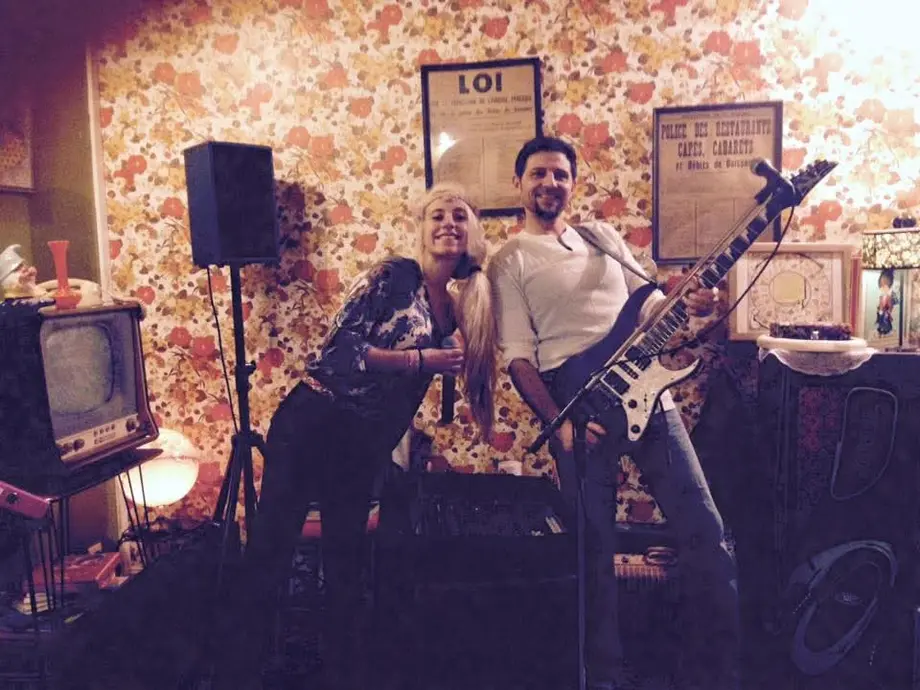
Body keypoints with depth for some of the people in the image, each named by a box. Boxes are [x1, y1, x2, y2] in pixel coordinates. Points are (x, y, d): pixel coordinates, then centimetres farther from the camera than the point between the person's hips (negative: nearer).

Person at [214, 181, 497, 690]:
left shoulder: (457, 309, 12)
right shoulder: (393, 276, -8)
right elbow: (339, 348, -17)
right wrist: (421, 360, -18)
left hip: (366, 443, 6)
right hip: (313, 422, -6)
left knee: (347, 559, 13)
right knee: (272, 545, -1)